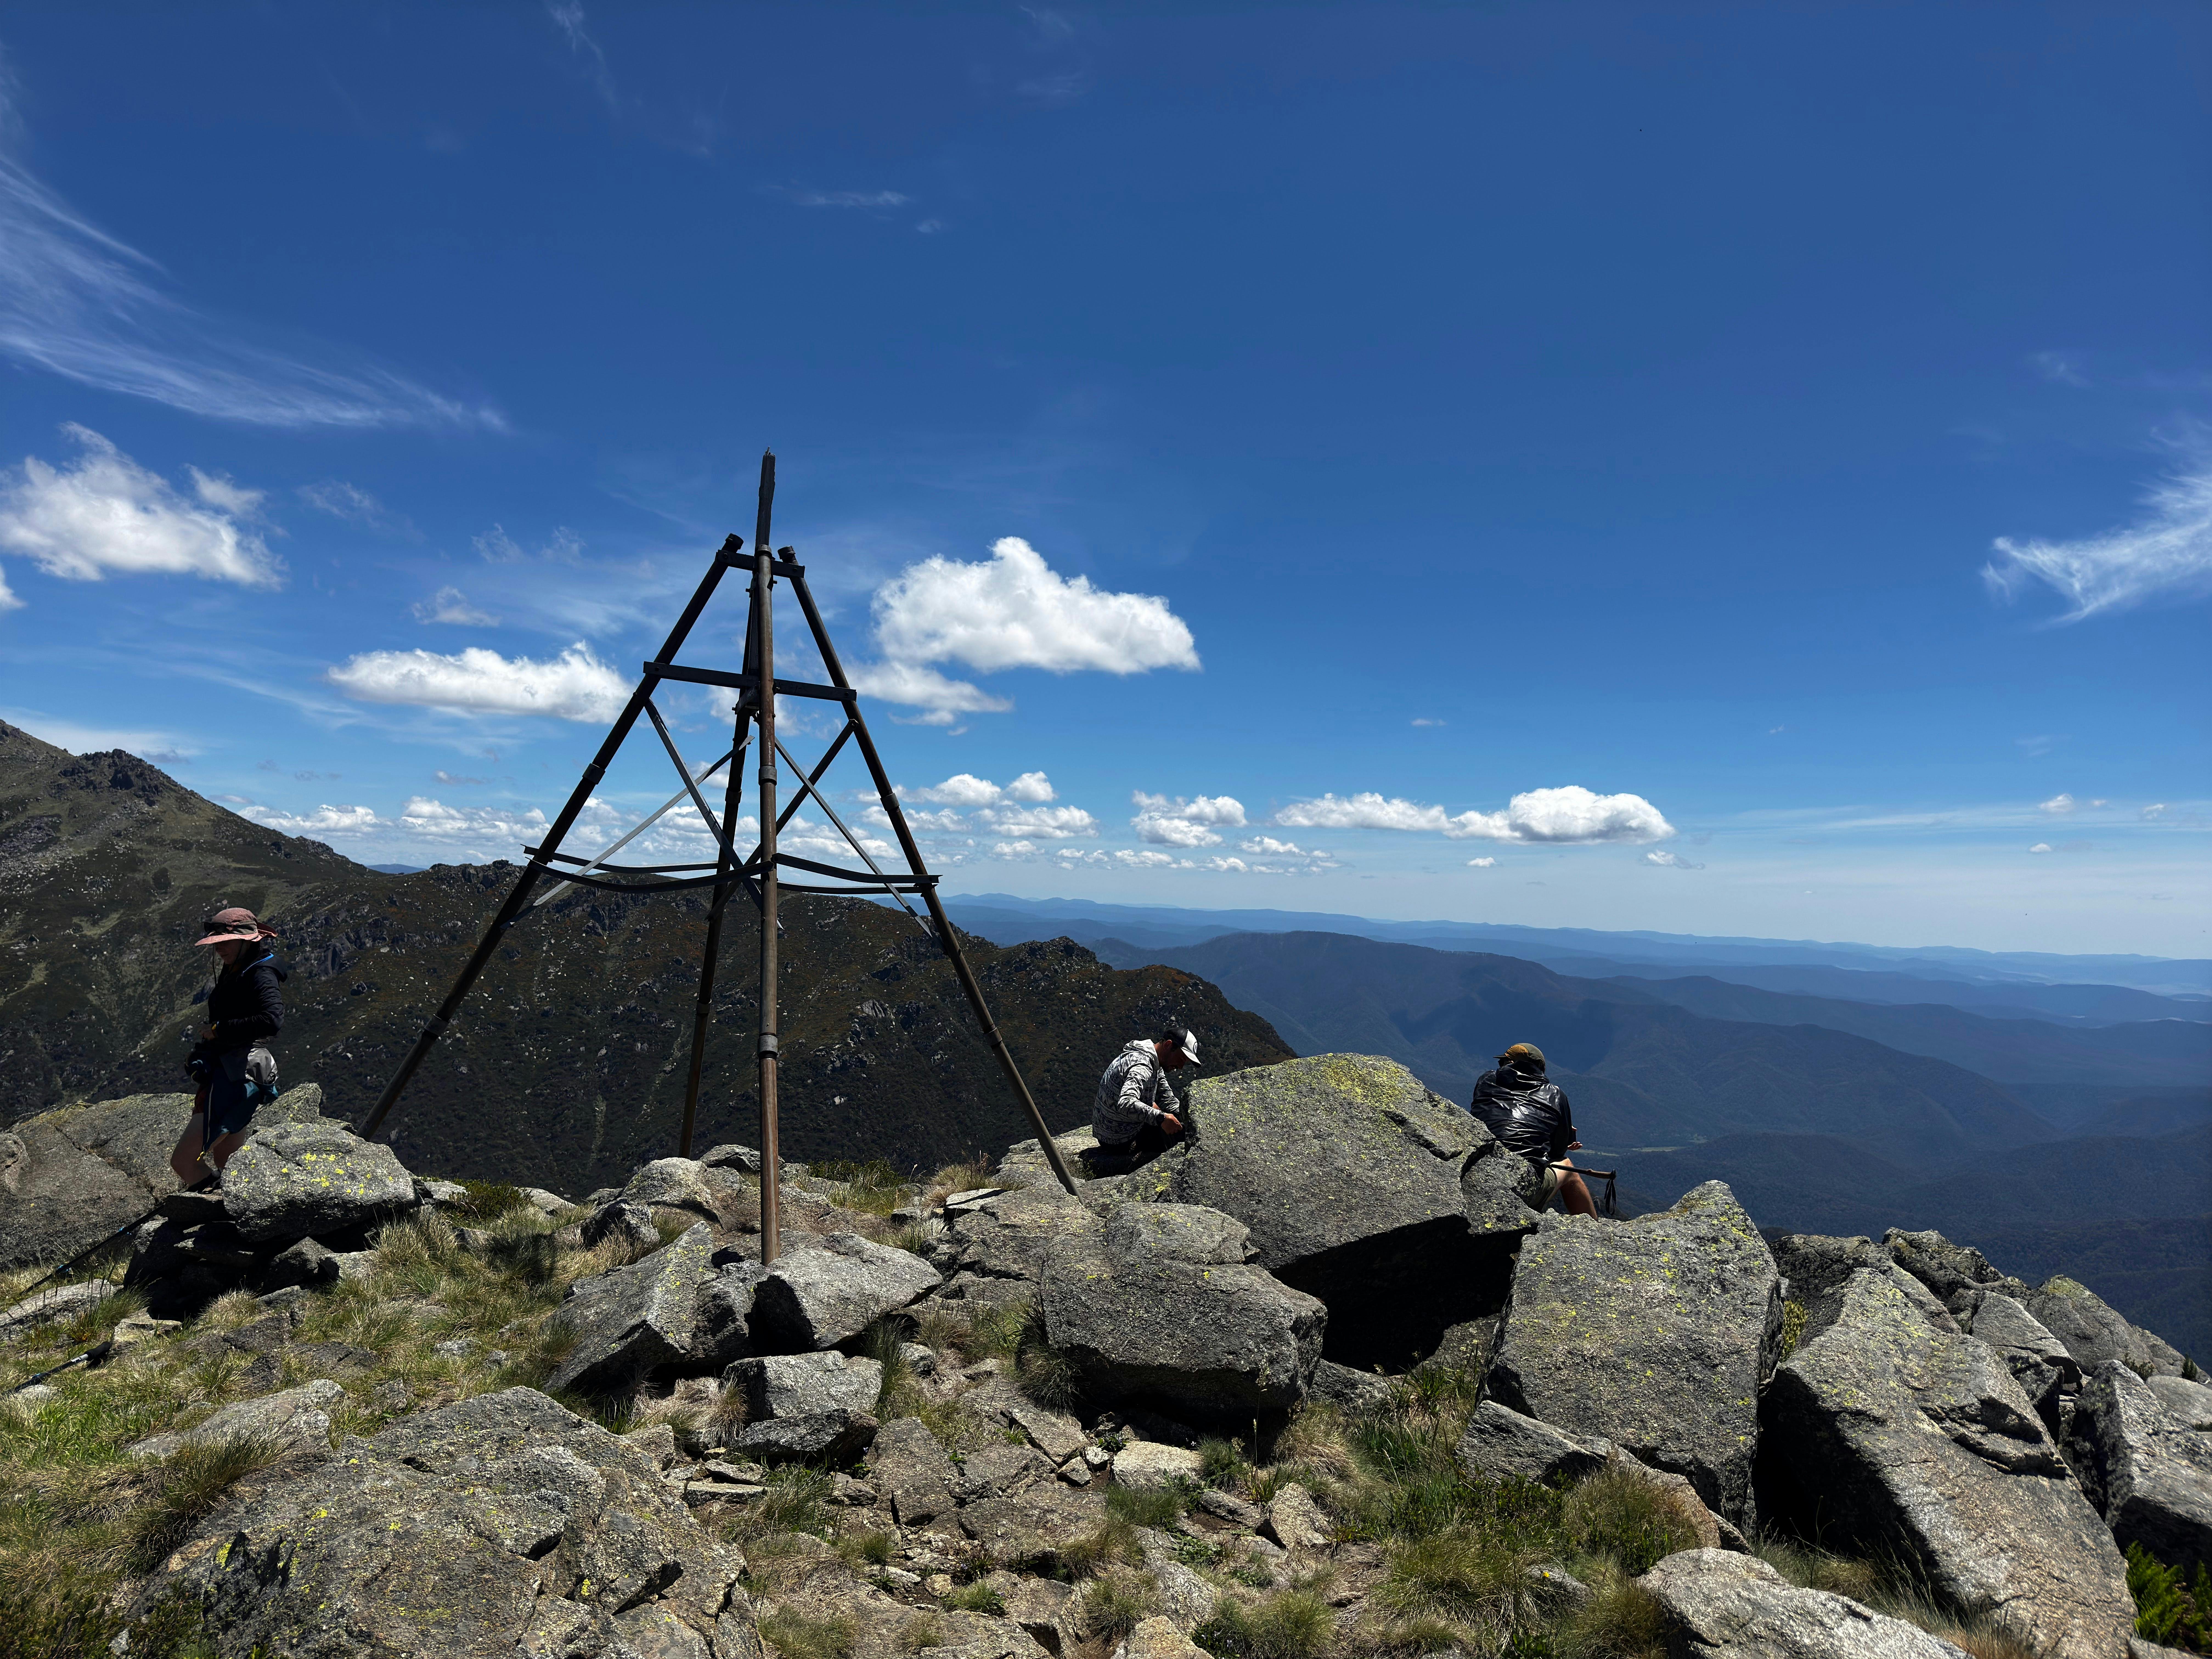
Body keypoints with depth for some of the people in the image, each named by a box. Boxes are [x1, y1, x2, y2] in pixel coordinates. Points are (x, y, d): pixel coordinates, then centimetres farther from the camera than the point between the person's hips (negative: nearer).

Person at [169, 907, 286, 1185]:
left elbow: (273, 1021, -32)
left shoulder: (261, 975, -14)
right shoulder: (235, 972, 15)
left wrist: (218, 1029, -21)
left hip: (237, 1077, -11)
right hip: (221, 1076, 11)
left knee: (183, 1162, -11)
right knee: (229, 1170, 17)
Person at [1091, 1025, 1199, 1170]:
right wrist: (1160, 1118, -50)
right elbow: (1126, 1103, -43)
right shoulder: (1142, 1067, -26)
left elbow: (1168, 1100, 11)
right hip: (1121, 1141, -10)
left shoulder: (1156, 1064, 7)